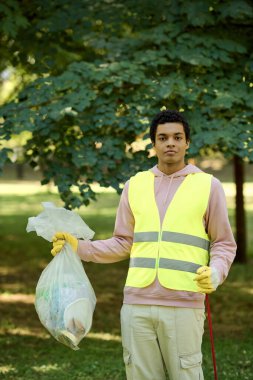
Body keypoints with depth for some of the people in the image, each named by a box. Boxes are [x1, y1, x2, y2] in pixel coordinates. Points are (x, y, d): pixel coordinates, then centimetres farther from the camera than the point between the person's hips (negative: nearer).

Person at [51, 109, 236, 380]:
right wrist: (79, 247, 5)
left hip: (184, 305, -3)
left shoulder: (208, 185, 4)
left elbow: (224, 244, 7)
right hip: (137, 304, 3)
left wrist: (216, 273, -13)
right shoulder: (135, 185, 12)